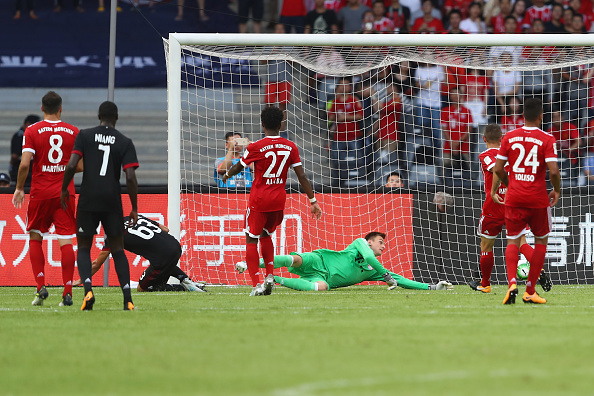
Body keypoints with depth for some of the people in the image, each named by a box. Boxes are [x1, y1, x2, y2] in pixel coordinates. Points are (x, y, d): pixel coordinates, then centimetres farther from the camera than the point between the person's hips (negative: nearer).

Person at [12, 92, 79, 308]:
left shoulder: (32, 131, -3)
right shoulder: (73, 132, 3)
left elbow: (25, 164, -10)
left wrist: (19, 188, 2)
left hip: (40, 192, -1)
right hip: (65, 192, 1)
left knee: (35, 238, 14)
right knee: (65, 241, -2)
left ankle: (41, 286, 3)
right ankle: (67, 292, -9)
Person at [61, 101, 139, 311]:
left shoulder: (84, 136, 2)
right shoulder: (125, 142, 2)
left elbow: (71, 165, -9)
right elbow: (130, 177, -5)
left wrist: (64, 190, 6)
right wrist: (134, 209, 2)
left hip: (88, 200, -1)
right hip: (113, 201, 1)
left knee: (83, 248, 9)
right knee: (117, 249, 11)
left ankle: (88, 288, -17)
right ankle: (127, 298, -2)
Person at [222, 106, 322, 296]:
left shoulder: (256, 147, -11)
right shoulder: (290, 147, -1)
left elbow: (238, 167, 5)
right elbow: (302, 177, -1)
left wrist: (227, 175, 27)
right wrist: (313, 201, 5)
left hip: (259, 199, -4)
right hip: (279, 199, 4)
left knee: (251, 240, 5)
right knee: (266, 235, 25)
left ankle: (256, 284, -6)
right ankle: (270, 275, 12)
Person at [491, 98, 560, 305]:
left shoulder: (509, 137, 1)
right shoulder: (547, 140, -9)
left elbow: (498, 169, 1)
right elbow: (553, 171, -16)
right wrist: (557, 190, 3)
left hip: (514, 198, 2)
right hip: (538, 199, -2)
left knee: (513, 241, 9)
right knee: (541, 241, 15)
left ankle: (512, 283, -16)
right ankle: (530, 291, 14)